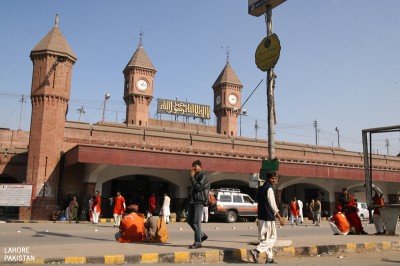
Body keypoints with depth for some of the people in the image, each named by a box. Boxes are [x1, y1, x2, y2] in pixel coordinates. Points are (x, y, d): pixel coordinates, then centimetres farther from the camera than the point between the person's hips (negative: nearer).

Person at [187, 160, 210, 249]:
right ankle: (202, 235, 23)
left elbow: (198, 187, -18)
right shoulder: (195, 176, 20)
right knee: (190, 220, 11)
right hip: (192, 201, 9)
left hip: (199, 201, -9)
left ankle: (198, 242, -7)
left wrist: (192, 178, -14)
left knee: (196, 222, -10)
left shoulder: (203, 176, -7)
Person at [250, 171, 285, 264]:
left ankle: (269, 258, 17)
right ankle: (256, 251, -13)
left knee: (266, 238, 14)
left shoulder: (260, 189, 15)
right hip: (268, 217, -9)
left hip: (261, 217, 9)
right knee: (272, 238, -2)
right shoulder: (269, 188, -11)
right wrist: (280, 217, -11)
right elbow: (272, 204, -15)